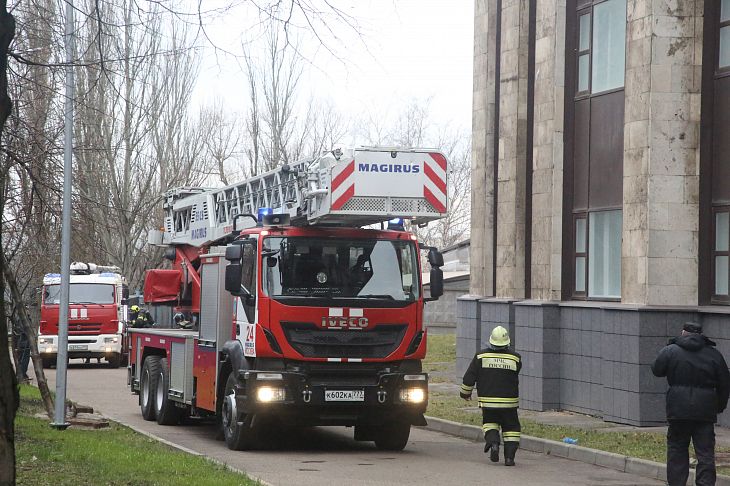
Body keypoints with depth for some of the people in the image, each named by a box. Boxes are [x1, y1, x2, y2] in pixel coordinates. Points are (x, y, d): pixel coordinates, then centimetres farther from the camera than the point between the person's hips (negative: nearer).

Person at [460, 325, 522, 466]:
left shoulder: (481, 356, -4)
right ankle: (509, 456, 1)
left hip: (488, 400, 0)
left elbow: (469, 377, 2)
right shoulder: (515, 358, -4)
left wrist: (465, 392, 16)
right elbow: (515, 378, 9)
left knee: (489, 423, 18)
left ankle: (493, 442, -9)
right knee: (510, 427, 10)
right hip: (509, 401, 0)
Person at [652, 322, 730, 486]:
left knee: (676, 450, 12)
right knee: (705, 454, 1)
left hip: (678, 410, -1)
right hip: (705, 411, 1)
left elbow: (656, 370, 10)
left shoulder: (670, 351, -1)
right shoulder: (714, 354, 5)